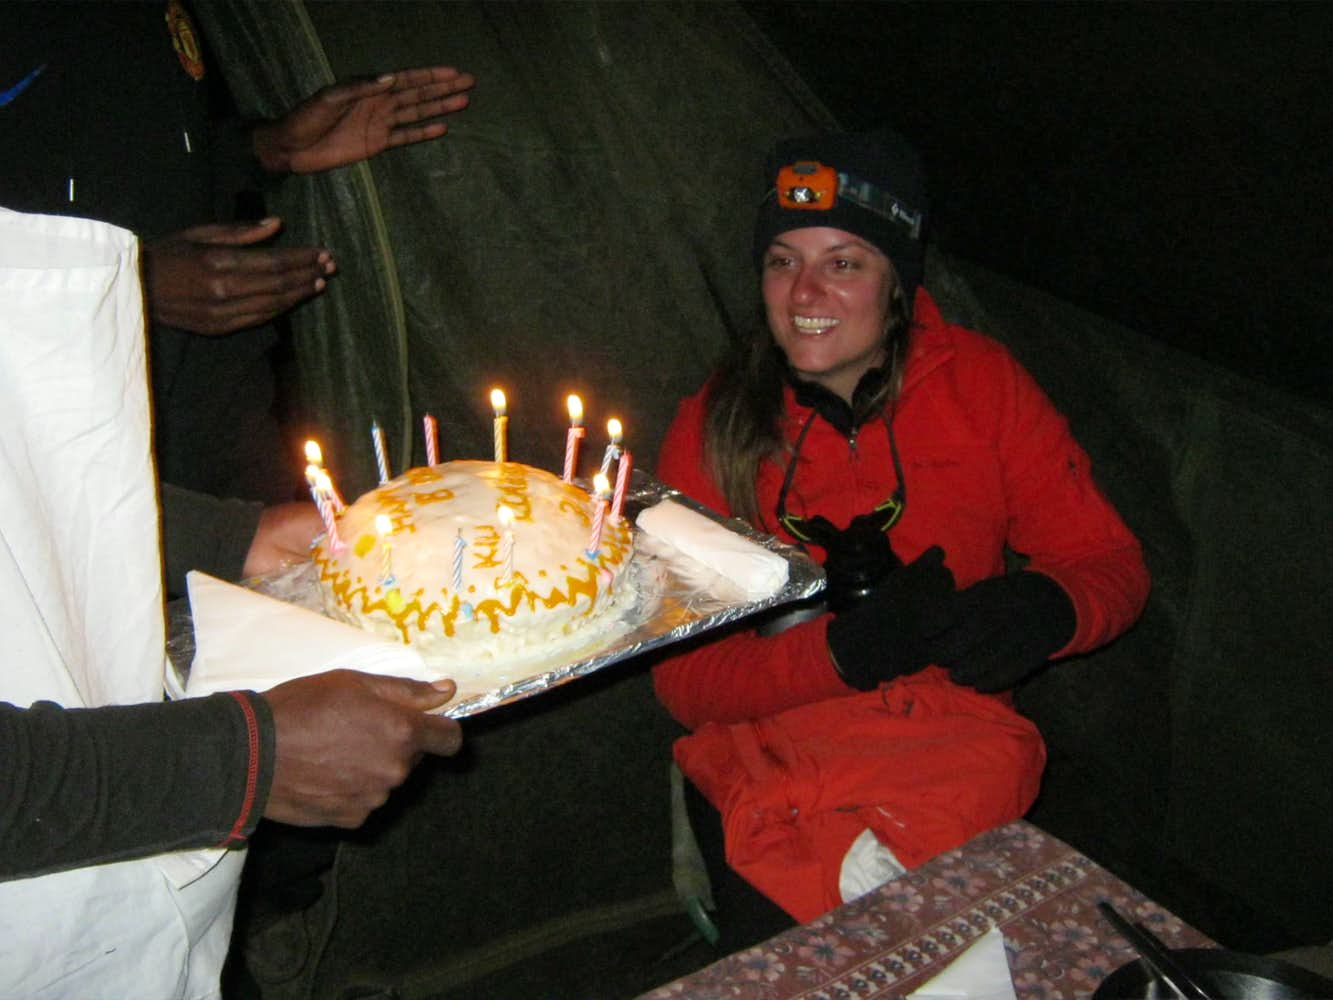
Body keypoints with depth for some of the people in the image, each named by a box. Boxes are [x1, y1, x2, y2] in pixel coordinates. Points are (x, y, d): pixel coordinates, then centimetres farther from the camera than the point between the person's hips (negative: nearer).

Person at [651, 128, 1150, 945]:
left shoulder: (980, 382, -1)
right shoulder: (716, 426, -3)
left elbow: (1111, 563, 3)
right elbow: (685, 678, -8)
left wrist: (1042, 609, -20)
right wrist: (844, 652, -25)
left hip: (957, 747, 1)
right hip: (771, 751, 0)